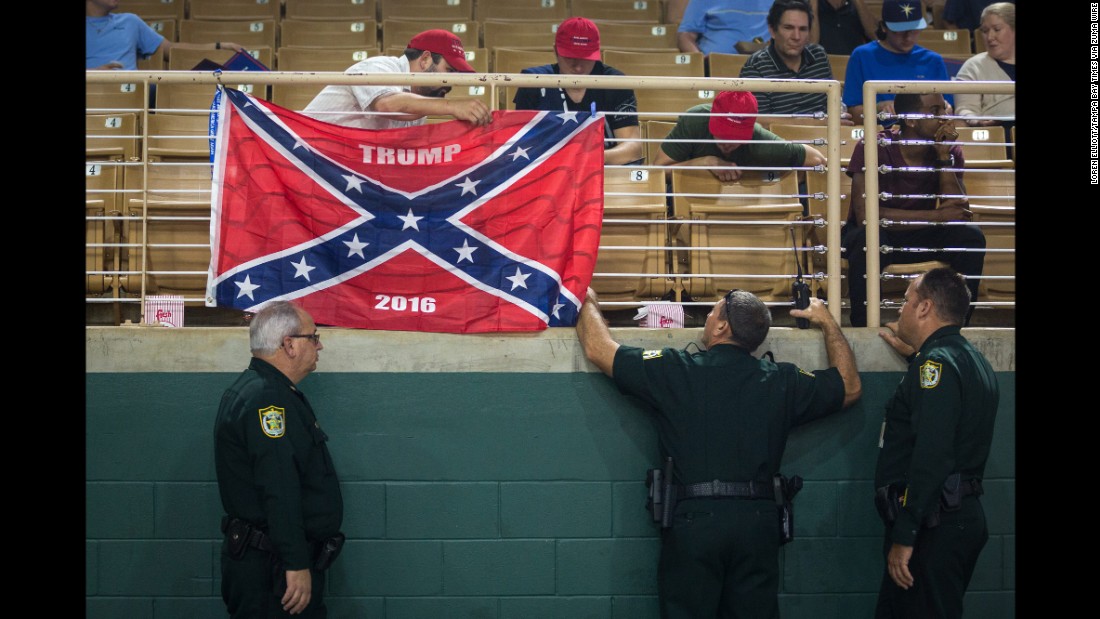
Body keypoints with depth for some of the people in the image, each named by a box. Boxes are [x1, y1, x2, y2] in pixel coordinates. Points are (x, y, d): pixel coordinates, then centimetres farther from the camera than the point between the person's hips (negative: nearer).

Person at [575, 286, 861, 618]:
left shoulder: (675, 370, -4)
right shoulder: (782, 381, 4)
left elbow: (598, 349, 4)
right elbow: (850, 387, 19)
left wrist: (588, 303, 24)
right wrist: (827, 322, 30)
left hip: (693, 519, -3)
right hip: (758, 522, 3)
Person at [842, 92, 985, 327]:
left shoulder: (950, 150, -6)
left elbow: (960, 213, -15)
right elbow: (865, 215, -31)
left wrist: (944, 156, -23)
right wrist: (937, 215, -27)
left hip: (921, 237, 4)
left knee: (971, 236, -22)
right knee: (868, 239, -37)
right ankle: (863, 328, -20)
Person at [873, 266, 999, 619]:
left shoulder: (936, 362, -14)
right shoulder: (970, 360, 16)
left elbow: (931, 456, -23)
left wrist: (905, 536, -23)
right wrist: (915, 355, 32)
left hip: (934, 525, -10)